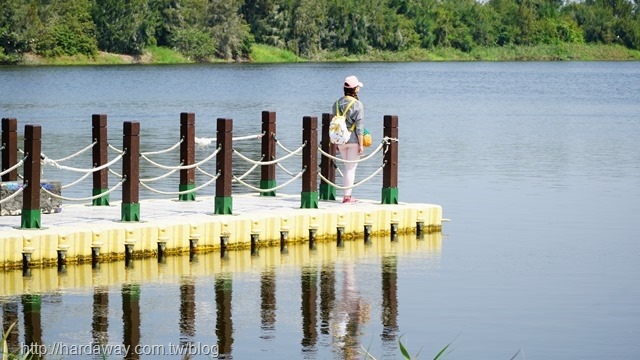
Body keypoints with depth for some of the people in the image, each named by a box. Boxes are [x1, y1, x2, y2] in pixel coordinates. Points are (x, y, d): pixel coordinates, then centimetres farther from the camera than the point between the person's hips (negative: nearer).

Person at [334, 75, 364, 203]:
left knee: (347, 167, 17)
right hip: (353, 140, -6)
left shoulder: (337, 103, 5)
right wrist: (361, 144, -9)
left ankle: (347, 195, 17)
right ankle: (347, 195, -1)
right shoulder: (357, 105, -13)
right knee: (351, 167, 0)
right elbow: (359, 126, -13)